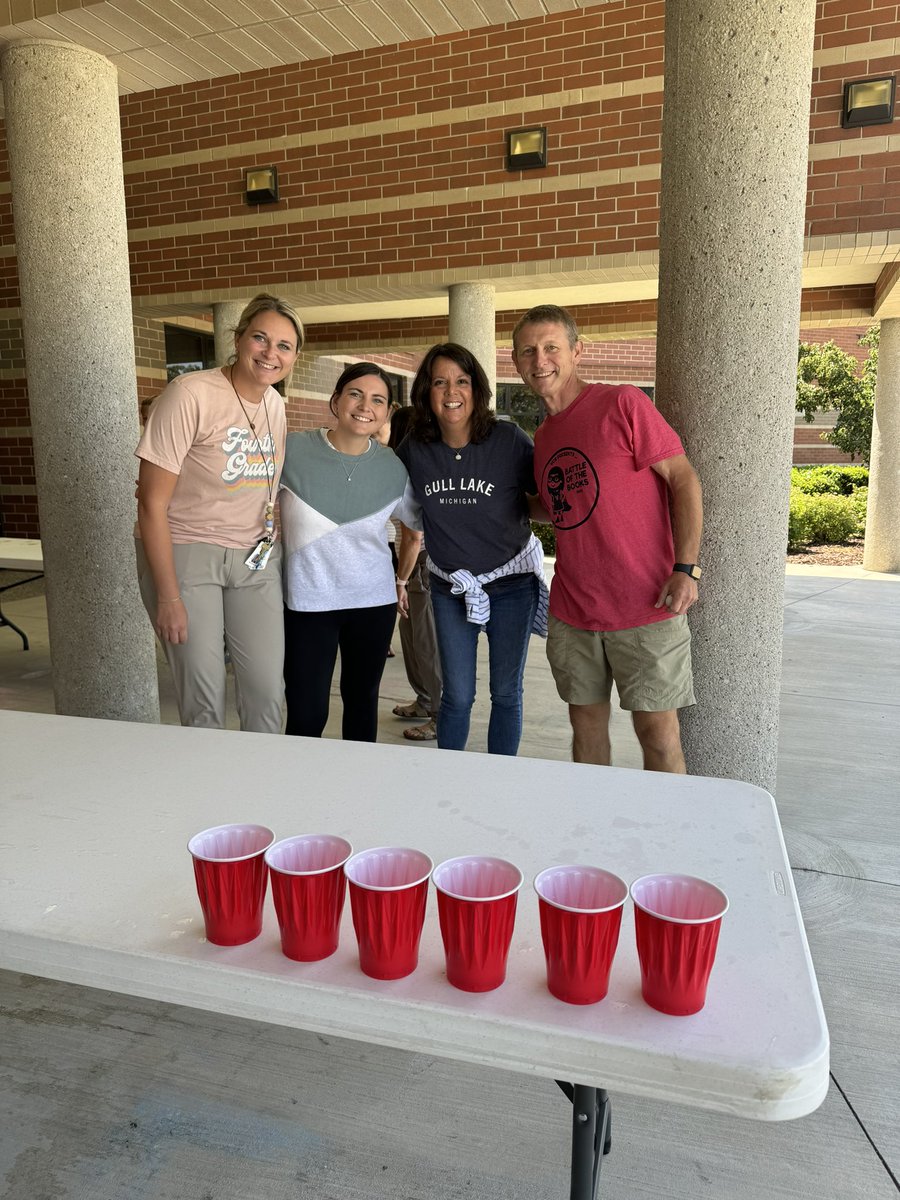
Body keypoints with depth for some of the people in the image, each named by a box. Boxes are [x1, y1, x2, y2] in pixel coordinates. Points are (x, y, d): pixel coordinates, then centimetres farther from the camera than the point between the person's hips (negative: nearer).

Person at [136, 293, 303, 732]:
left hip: (256, 560, 5)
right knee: (203, 702, -3)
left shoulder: (275, 404, 5)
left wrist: (272, 548, 9)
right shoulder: (190, 395, -15)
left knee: (267, 693, 4)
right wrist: (168, 597, -15)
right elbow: (152, 503, -15)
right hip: (185, 554, -5)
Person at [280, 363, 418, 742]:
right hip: (308, 601, -2)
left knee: (362, 700, 18)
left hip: (375, 600, 3)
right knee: (306, 714, -2)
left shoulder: (393, 468, -1)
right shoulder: (292, 450, -9)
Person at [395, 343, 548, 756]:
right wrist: (400, 579, 13)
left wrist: (520, 512, -23)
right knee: (457, 696, 7)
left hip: (511, 581, -1)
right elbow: (411, 524, 7)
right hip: (450, 586, 2)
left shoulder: (508, 439, -16)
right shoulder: (413, 450, -6)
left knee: (506, 694, 9)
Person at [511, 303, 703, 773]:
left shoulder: (624, 404, -8)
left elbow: (684, 480, -9)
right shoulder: (543, 436, 12)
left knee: (657, 731, 1)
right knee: (586, 722, 14)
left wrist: (686, 568, -16)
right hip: (573, 611, 6)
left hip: (645, 607, -6)